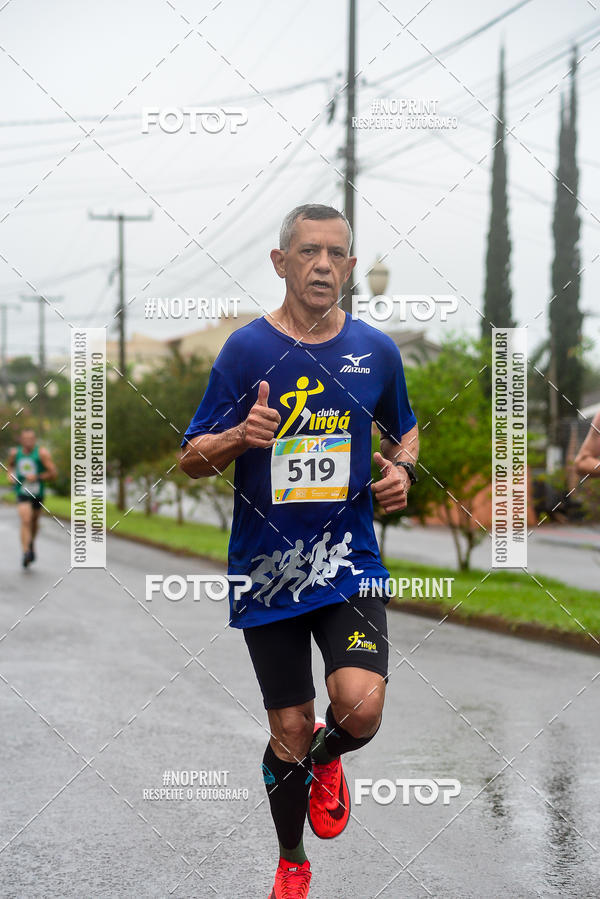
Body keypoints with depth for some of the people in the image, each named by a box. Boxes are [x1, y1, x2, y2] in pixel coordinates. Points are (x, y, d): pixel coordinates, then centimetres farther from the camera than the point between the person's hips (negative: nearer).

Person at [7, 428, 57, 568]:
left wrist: (37, 477, -23)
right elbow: (11, 465, 19)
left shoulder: (42, 453, -14)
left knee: (34, 521, 20)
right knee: (25, 521, -20)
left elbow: (53, 473, -14)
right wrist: (11, 474, 0)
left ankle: (31, 544, 48)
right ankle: (26, 552, -26)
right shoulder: (15, 452, -4)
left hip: (37, 493, 1)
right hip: (22, 492, -1)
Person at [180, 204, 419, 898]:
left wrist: (402, 470, -2)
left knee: (360, 707, -20)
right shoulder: (246, 348, -5)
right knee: (290, 731, 7)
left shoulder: (376, 349, 2)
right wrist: (240, 437, -23)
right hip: (266, 572, -1)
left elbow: (405, 431, 20)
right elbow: (191, 459, -2)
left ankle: (325, 758, 18)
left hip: (349, 565, 1)